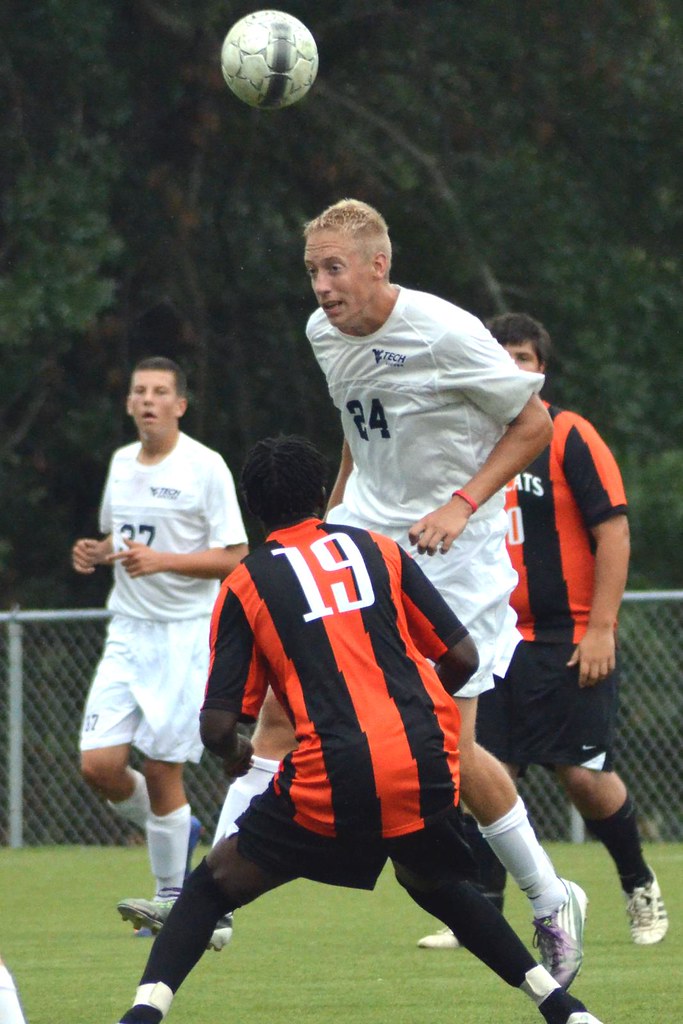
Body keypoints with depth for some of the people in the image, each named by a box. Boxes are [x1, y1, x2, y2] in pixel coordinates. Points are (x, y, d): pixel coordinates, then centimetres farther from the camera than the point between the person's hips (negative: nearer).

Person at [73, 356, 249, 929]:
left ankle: (171, 894, 11)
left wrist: (163, 560, -21)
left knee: (161, 768, -5)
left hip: (185, 634, -6)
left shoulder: (205, 467, -8)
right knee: (99, 764, -5)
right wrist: (97, 553, 3)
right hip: (127, 633, 6)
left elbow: (234, 558, -11)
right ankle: (171, 829, 24)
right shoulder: (121, 463, 11)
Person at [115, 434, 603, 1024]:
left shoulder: (245, 585, 7)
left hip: (334, 778, -3)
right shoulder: (378, 550, 15)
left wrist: (233, 753, 25)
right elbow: (462, 657, 12)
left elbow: (218, 724, 2)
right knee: (431, 881, 31)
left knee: (217, 883, 12)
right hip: (427, 765, 3)